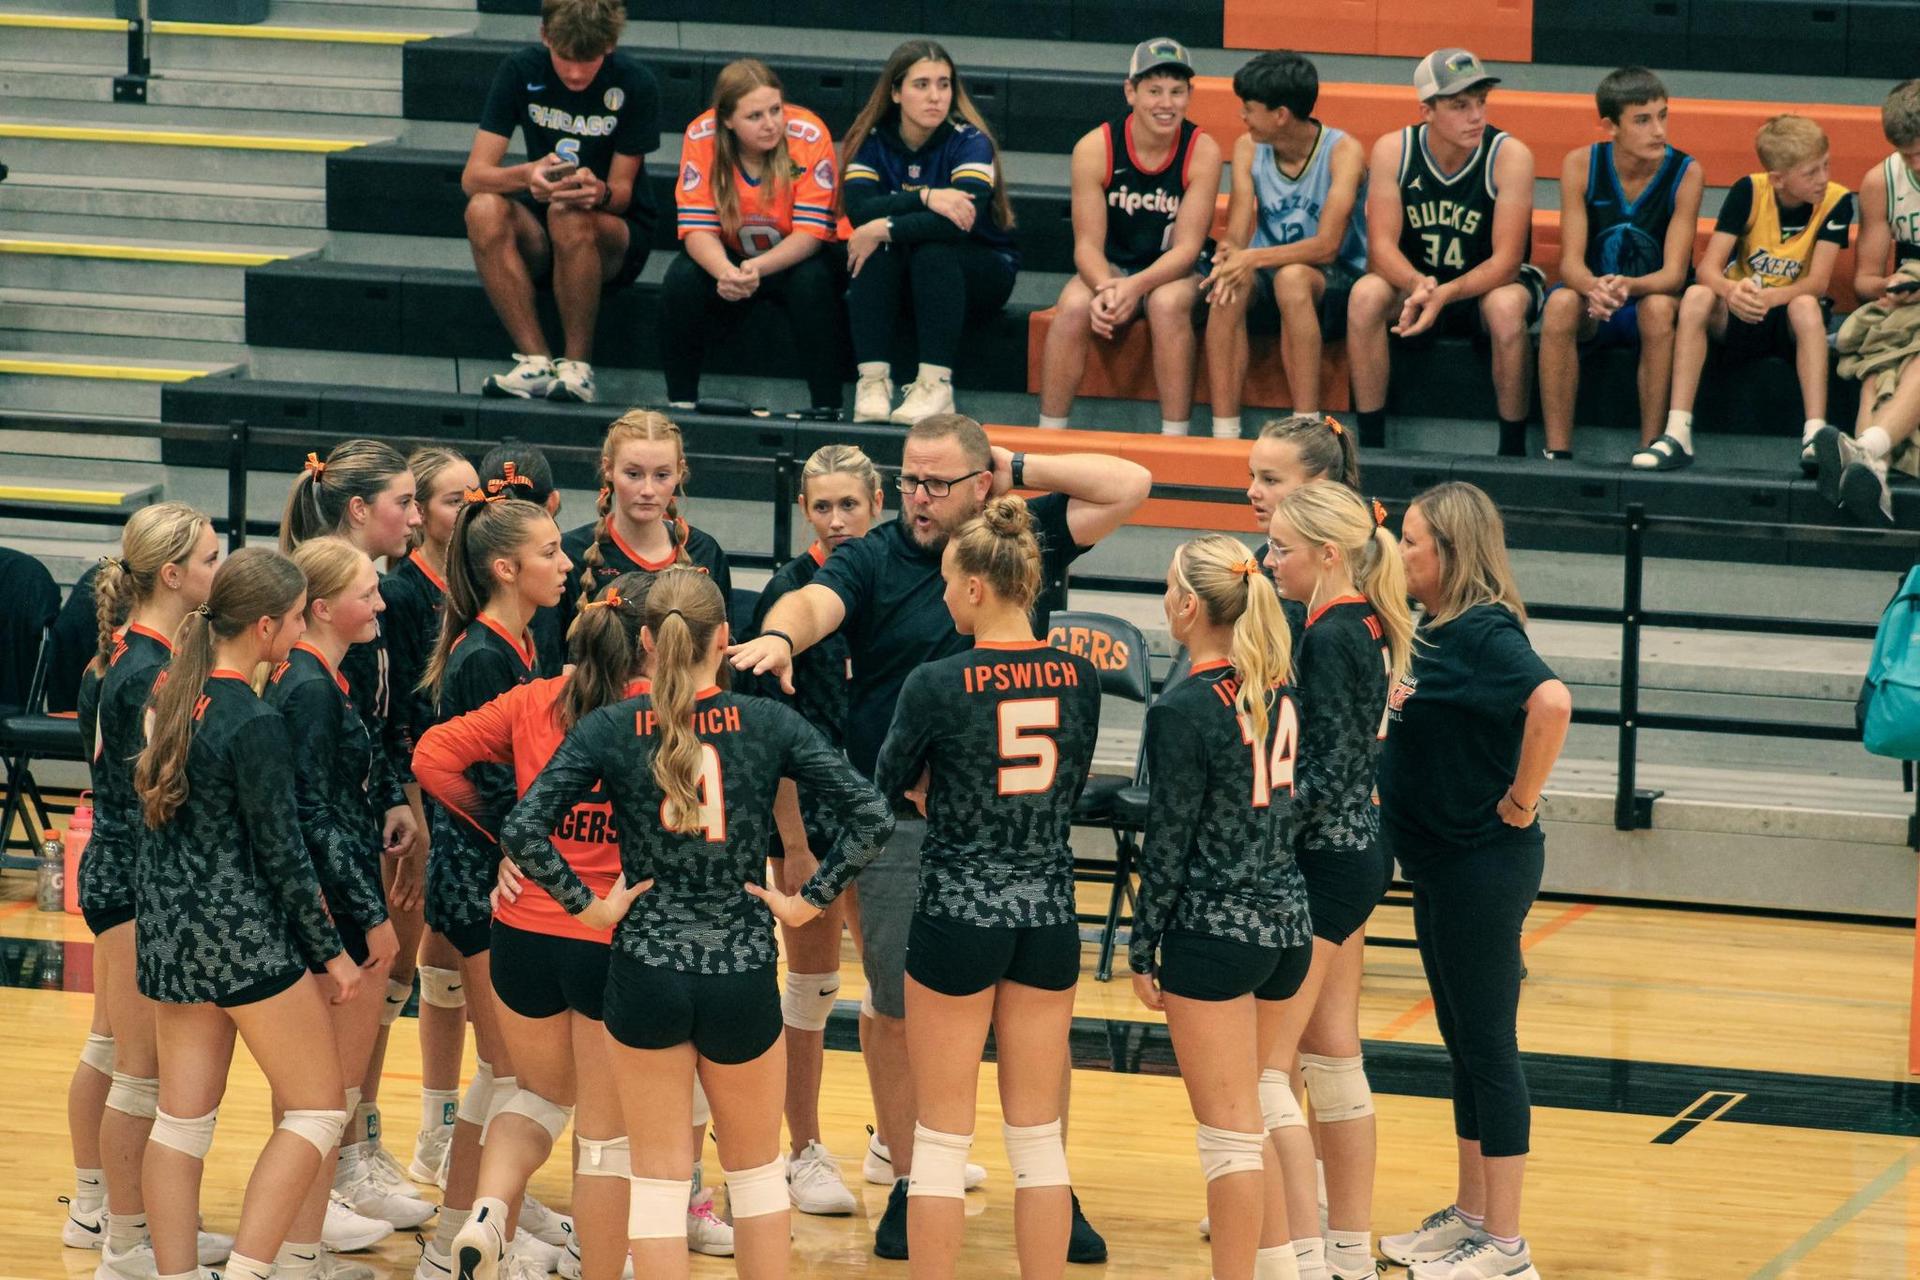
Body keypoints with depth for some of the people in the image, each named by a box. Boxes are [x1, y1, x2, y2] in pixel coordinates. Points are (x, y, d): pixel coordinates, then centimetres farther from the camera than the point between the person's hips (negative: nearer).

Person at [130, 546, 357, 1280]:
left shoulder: (173, 693, 4)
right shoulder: (255, 725, -18)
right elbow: (282, 855, -15)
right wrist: (330, 953, -5)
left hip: (168, 920, 8)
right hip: (240, 931, -8)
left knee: (183, 1117, 10)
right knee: (318, 1108, 4)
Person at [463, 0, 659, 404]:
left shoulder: (635, 83, -12)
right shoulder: (521, 70, -7)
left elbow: (622, 192, -11)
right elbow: (473, 177, -12)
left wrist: (599, 192, -37)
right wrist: (527, 175, -35)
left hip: (616, 234, -2)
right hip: (539, 237, 3)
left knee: (570, 217, -37)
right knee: (484, 210, -30)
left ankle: (577, 366, -24)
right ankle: (536, 362, -28)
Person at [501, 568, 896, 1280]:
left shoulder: (610, 730, -6)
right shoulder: (769, 724, -5)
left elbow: (523, 830, -14)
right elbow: (870, 817, -11)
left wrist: (588, 906, -5)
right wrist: (810, 900, -2)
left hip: (646, 973, 0)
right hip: (743, 974, 0)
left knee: (659, 1177, 8)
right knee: (755, 1168, 18)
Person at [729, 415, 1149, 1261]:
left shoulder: (1028, 540, 5)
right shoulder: (873, 561, -1)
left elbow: (1130, 486, 3)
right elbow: (816, 602, -22)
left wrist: (1020, 471, -1)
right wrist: (778, 634, -44)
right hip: (901, 826, -1)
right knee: (898, 1009, 7)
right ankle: (906, 1184, 19)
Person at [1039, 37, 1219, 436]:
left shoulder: (1202, 152, -13)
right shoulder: (1095, 149, -12)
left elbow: (1187, 246, -16)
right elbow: (1087, 243, -12)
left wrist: (1136, 287, -35)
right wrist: (1105, 289, -35)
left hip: (1173, 272, -1)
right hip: (1111, 268, 1)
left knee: (1167, 304, -35)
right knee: (1073, 308, -31)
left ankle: (1175, 437, -28)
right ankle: (1048, 434, -20)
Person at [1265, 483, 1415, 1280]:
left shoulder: (1328, 638, -18)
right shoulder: (1368, 629, 10)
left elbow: (1329, 765, -22)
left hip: (1322, 857, -10)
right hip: (1360, 851, 10)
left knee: (1266, 1058, -6)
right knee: (1332, 1052, 15)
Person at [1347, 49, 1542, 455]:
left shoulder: (1509, 156, -18)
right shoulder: (1393, 151, -12)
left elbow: (1506, 261, -22)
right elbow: (1382, 246, -15)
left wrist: (1444, 295, -39)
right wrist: (1417, 285, -38)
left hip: (1490, 285, -2)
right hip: (1416, 287, 2)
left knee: (1507, 307, -37)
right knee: (1366, 294, -29)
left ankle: (1513, 449, -21)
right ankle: (1370, 447, -20)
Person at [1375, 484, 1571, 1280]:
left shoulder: (1484, 633, -19)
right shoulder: (1433, 630, 9)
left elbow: (1550, 703, -36)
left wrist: (1522, 801, -26)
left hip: (1482, 867, -10)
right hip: (1438, 864, 10)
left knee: (1488, 1044, -3)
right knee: (1462, 1042, 17)